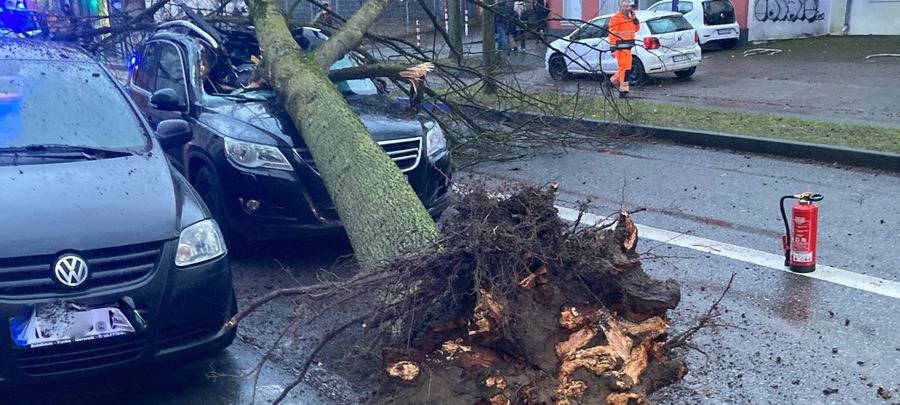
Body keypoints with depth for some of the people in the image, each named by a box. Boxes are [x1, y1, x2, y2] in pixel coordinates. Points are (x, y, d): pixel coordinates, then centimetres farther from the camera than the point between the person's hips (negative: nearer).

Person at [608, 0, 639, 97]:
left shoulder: (629, 18, 18)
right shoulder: (616, 18, -10)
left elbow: (636, 28, 18)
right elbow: (612, 34, -15)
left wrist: (634, 18, 4)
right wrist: (613, 48, -20)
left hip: (628, 48, 9)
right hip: (620, 48, -9)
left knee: (624, 68, 16)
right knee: (624, 68, -10)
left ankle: (612, 82, 34)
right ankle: (623, 90, -6)